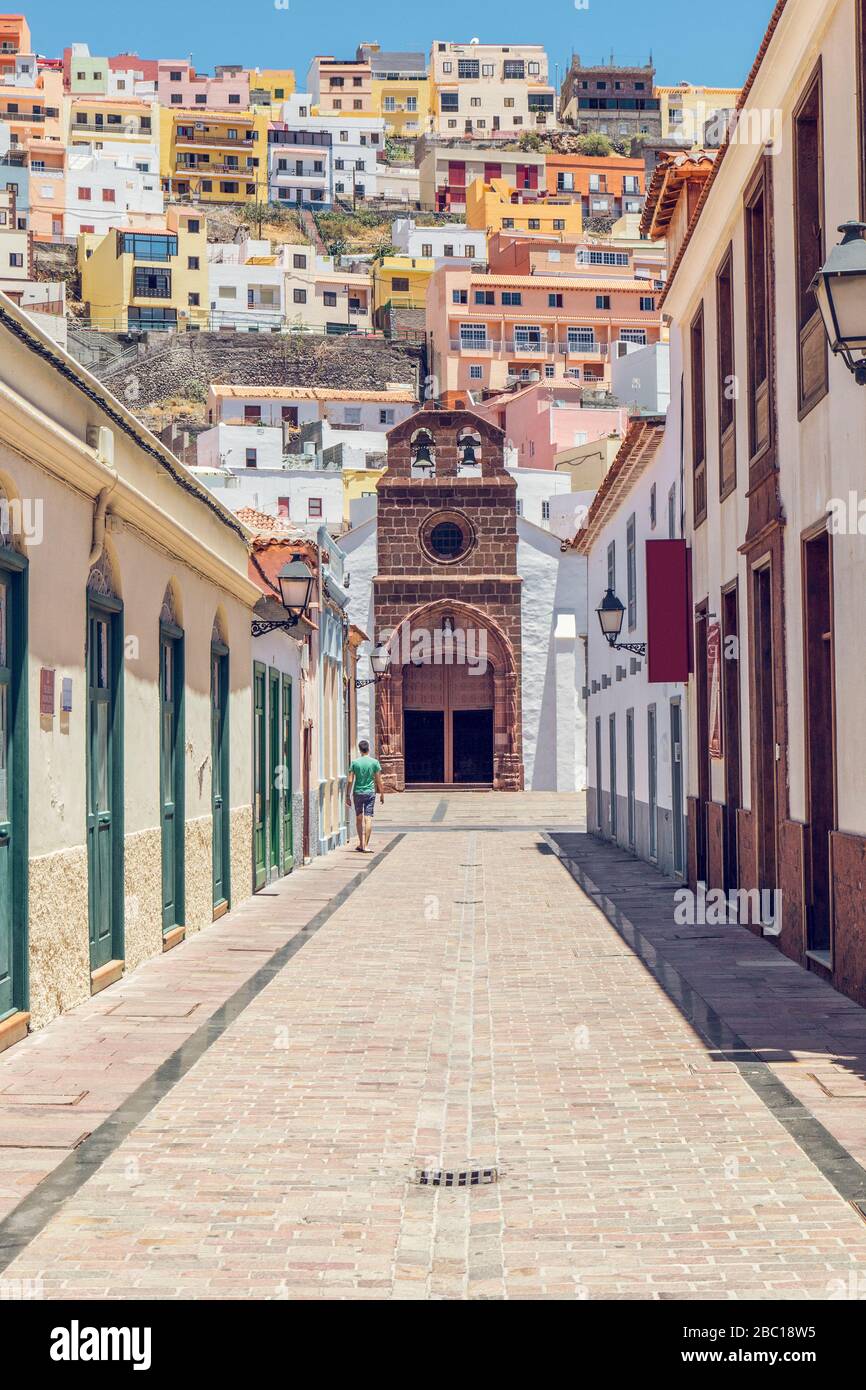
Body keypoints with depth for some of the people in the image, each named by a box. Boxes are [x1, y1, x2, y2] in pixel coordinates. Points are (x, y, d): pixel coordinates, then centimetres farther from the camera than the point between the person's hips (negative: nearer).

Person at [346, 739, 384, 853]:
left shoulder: (355, 762, -2)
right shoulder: (374, 762, -3)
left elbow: (350, 781, -3)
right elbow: (378, 781, -1)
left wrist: (348, 796, 4)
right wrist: (382, 794, 10)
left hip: (358, 792, 1)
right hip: (370, 792, -1)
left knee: (359, 818, 13)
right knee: (368, 818, -3)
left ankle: (361, 844, 20)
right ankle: (366, 845, -7)